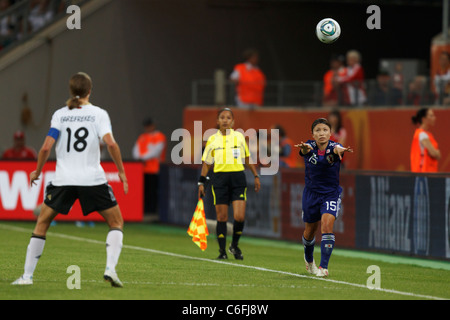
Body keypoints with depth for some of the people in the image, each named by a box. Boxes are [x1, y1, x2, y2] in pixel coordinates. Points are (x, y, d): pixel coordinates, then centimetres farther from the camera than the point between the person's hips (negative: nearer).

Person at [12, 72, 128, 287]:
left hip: (63, 179, 2)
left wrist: (37, 172, 11)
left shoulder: (60, 115, 5)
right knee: (116, 223, 12)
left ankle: (27, 275, 9)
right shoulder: (98, 114, 1)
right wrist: (121, 171, -5)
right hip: (93, 179, -2)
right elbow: (111, 143, -14)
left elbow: (46, 148, -4)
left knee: (42, 223, 15)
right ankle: (110, 268, -9)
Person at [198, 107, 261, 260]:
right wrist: (201, 183, 5)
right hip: (220, 179, 0)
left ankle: (234, 245, 13)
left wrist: (256, 176, 14)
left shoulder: (239, 137, 6)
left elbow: (247, 158, 16)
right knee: (222, 217, 0)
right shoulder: (212, 139, 4)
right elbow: (206, 163, 10)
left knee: (240, 217, -10)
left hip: (238, 178, 0)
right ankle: (222, 251, 10)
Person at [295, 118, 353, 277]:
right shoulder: (310, 147, -12)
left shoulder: (332, 147, -15)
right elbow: (305, 150, -37)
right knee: (310, 230, 15)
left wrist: (339, 150, -66)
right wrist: (305, 148, -63)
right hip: (311, 193, 2)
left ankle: (323, 267, -18)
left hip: (331, 193, -2)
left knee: (327, 225, -22)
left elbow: (337, 148, -40)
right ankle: (309, 258, 45)